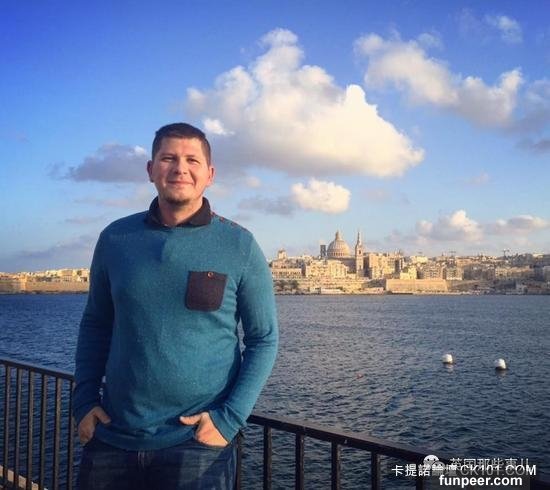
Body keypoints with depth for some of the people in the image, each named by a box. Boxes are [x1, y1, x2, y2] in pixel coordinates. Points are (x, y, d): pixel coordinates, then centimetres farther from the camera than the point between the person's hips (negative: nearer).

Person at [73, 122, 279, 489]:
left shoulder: (240, 246, -6)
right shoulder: (115, 238, 1)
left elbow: (264, 339, -3)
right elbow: (95, 325, 10)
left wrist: (229, 418, -11)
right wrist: (85, 400, 0)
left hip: (198, 445, -2)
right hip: (112, 438, 3)